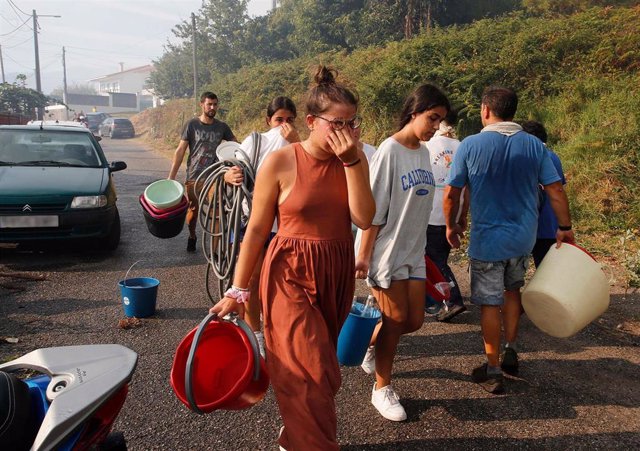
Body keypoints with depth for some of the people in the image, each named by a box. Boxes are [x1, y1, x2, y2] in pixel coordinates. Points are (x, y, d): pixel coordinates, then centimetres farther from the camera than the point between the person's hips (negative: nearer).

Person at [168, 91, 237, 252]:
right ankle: (192, 237, 32)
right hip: (194, 176, -1)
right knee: (193, 209, 9)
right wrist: (171, 177, -6)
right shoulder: (192, 125, -2)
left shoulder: (222, 127, 5)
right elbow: (180, 151, -2)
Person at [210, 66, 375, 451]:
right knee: (313, 372, -5)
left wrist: (351, 161, -17)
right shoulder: (281, 163, -11)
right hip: (291, 275, -4)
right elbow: (257, 230, -6)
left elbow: (364, 219, -11)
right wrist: (237, 289, -5)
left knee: (316, 363, 18)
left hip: (338, 274, 5)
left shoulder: (354, 159, 0)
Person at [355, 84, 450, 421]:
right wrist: (364, 255, -16)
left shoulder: (423, 152, 8)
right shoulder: (390, 150, -14)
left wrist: (419, 244, 17)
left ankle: (372, 348, 38)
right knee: (396, 319, 2)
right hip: (386, 250, -7)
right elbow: (373, 209, -16)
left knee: (414, 320, 10)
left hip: (413, 251, 7)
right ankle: (382, 390, 21)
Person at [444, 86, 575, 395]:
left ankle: (493, 372, 17)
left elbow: (451, 194, -9)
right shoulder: (534, 145, -1)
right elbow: (556, 190, -1)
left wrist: (451, 226, 7)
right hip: (524, 237, 4)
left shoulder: (470, 145, -10)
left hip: (487, 239, -4)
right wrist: (564, 228, 10)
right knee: (512, 290, 26)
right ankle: (511, 351, 30)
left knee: (490, 303, 7)